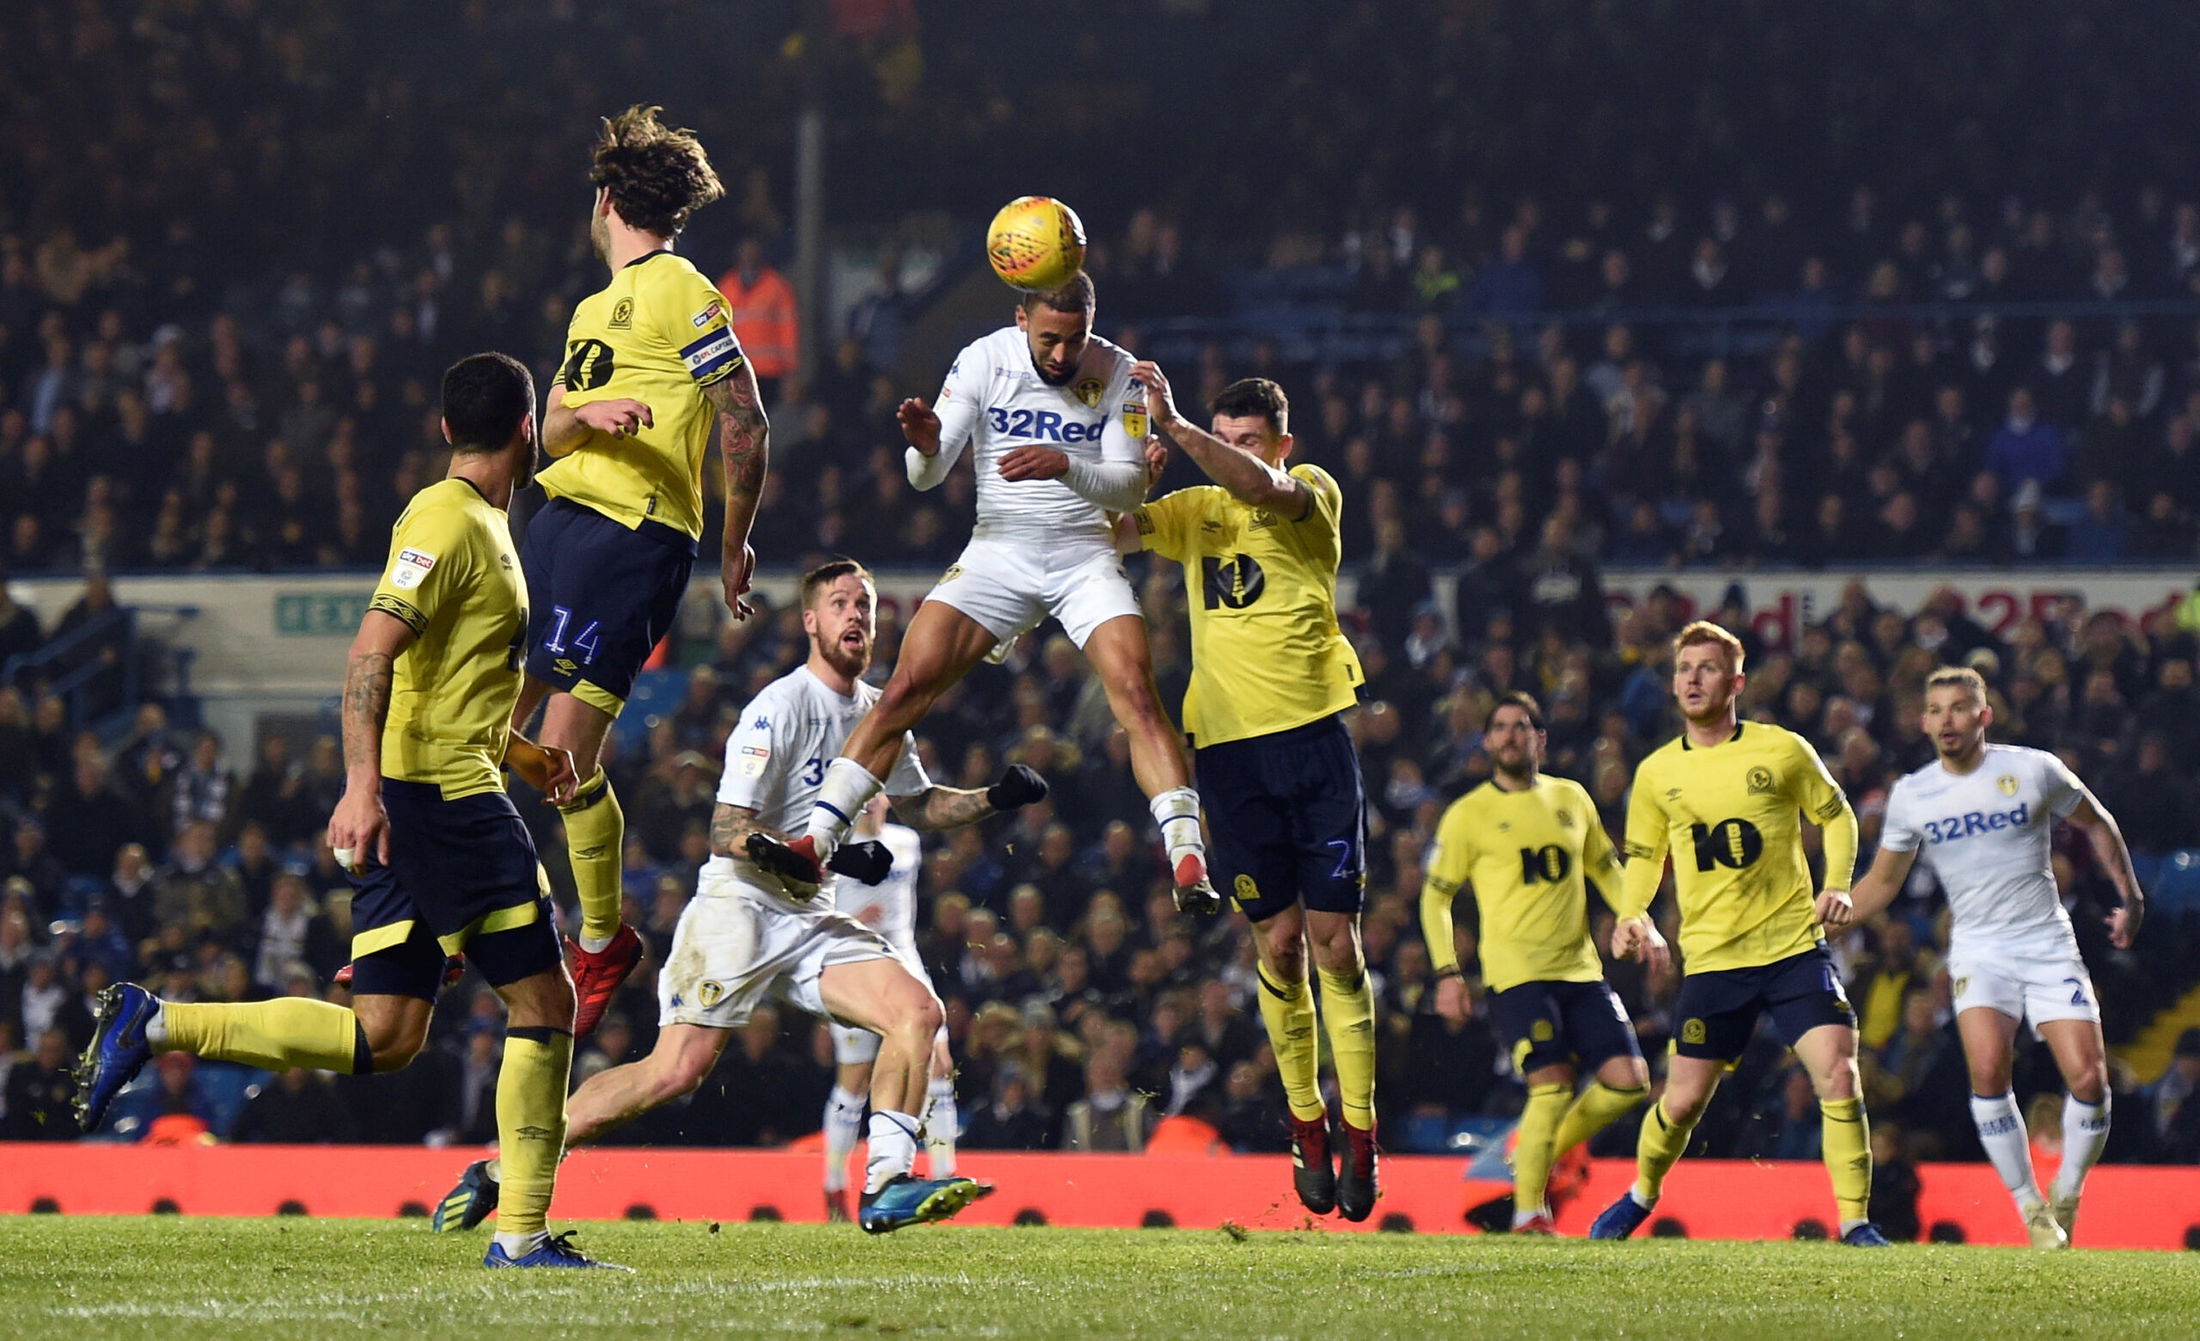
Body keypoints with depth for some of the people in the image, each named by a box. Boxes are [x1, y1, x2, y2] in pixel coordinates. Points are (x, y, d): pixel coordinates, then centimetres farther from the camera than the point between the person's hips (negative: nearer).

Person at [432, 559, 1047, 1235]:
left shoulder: (879, 714, 12)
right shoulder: (780, 708, -13)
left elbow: (918, 804, 30)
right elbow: (728, 834, -17)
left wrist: (995, 798, 13)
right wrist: (827, 855, -25)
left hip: (811, 915, 7)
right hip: (739, 905, -7)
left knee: (918, 1012, -14)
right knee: (675, 1071, -17)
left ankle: (886, 1185, -15)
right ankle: (497, 1171, -9)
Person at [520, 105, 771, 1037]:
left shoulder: (680, 295, -5)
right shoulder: (597, 308, 23)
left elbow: (746, 423, -8)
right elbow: (550, 433, 17)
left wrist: (735, 543, -3)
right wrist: (588, 413, -6)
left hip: (633, 538, -9)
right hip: (558, 522, 9)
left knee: (565, 753, -10)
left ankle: (604, 943, 6)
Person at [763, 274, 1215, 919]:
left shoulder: (1119, 373, -7)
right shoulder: (985, 360, -6)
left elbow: (1130, 488, -9)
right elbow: (927, 477, -7)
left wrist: (1064, 467, -28)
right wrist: (926, 447, -31)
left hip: (1085, 557, -1)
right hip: (997, 552, 1)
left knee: (1137, 694, -20)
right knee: (906, 688, -12)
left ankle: (1188, 863, -21)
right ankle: (816, 841, -10)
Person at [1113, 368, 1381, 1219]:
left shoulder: (1313, 492, 2)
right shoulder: (1194, 511, 14)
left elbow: (1260, 486, -20)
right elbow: (1104, 533, 4)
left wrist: (1173, 425, -27)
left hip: (1314, 737, -3)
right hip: (1229, 746, 3)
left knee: (1335, 939, -4)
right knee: (1277, 941, 2)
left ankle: (1360, 1130, 4)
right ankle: (1306, 1127, 14)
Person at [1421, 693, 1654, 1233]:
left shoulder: (1572, 799, 13)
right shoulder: (1469, 815, 2)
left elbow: (1605, 869, 25)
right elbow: (1435, 896, 6)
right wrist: (1447, 972, -4)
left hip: (1580, 969, 5)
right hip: (1516, 973, -5)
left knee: (1628, 1079, -6)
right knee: (1554, 1084, -20)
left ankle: (1544, 1154, 16)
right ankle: (1526, 1210, -6)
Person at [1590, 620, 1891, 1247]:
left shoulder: (1783, 750, -1)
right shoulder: (1657, 773, 5)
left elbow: (1836, 815, 12)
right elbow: (1643, 856, 17)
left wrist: (1837, 885, -4)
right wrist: (1631, 915, -1)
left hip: (1794, 945, -1)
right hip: (1712, 957, 1)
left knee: (1839, 1077, -15)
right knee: (1683, 1101, 2)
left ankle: (1856, 1220, -6)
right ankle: (1642, 1192, 31)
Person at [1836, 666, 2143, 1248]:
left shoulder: (2035, 769, -4)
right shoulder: (1911, 795, 1)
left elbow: (2097, 824, 12)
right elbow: (1884, 879, 11)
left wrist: (2131, 898, 9)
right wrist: (1834, 910, -8)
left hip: (2049, 944, 0)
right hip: (1979, 948, 0)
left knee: (2088, 1077, -12)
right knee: (1988, 1067, -25)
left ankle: (2066, 1197, 14)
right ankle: (2029, 1205, -10)